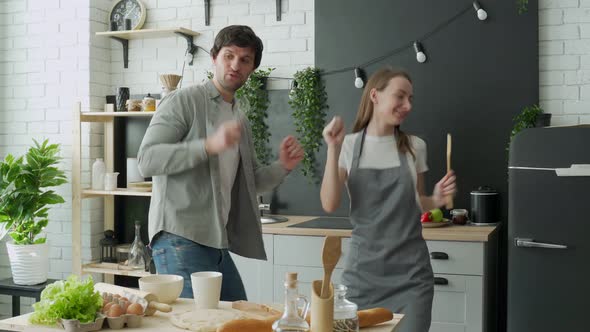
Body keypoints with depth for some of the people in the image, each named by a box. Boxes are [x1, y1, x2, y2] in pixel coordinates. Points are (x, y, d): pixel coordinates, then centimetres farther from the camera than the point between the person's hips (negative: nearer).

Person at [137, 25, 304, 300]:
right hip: (180, 239, -8)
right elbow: (147, 159, -15)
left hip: (217, 244, 8)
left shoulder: (240, 120, 18)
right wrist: (209, 145, -26)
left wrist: (283, 166, 6)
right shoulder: (183, 101, -4)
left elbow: (249, 182, 26)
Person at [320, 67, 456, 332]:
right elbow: (330, 205, -11)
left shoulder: (414, 147, 2)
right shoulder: (349, 145, -2)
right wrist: (333, 149, -17)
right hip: (364, 270, -1)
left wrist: (436, 200, -7)